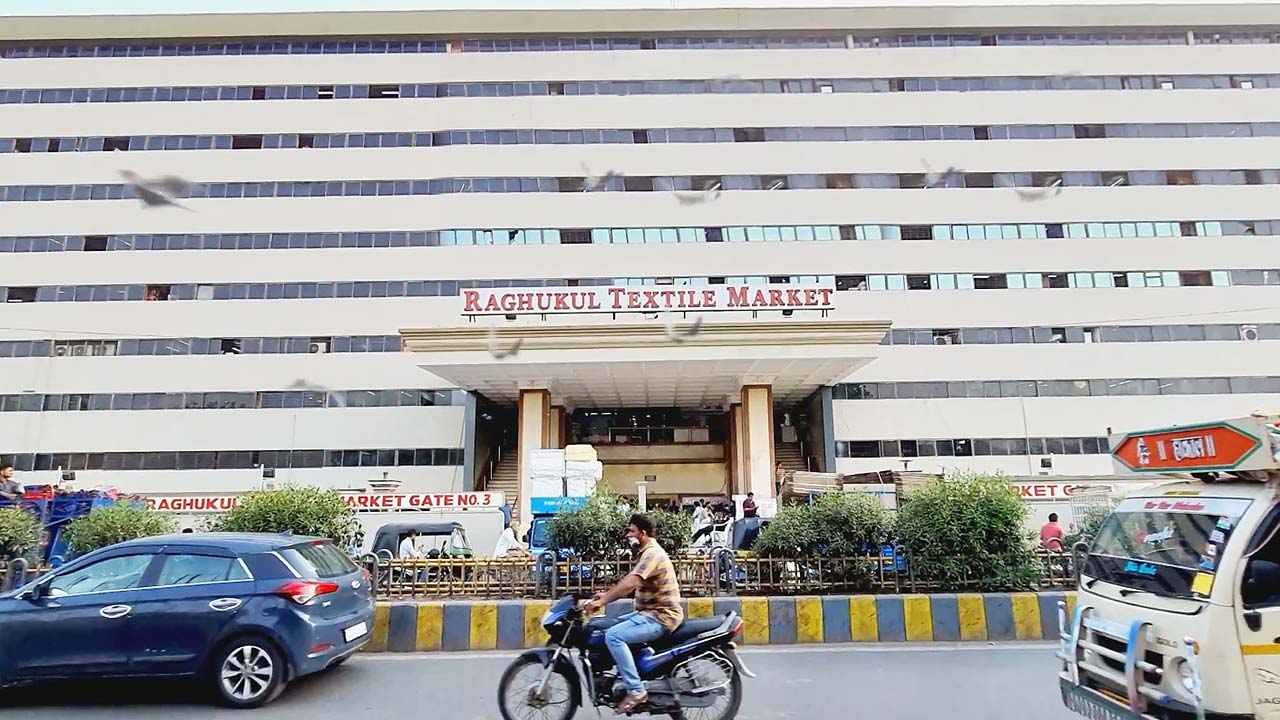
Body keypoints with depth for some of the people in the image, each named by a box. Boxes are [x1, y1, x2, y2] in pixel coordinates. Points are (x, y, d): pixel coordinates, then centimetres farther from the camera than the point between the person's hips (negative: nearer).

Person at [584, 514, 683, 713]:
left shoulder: (652, 553, -17)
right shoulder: (648, 552, 16)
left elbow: (630, 583, -29)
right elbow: (630, 584, 19)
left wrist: (602, 601, -26)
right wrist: (606, 594, 9)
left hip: (661, 617, -11)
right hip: (652, 613, 11)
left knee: (613, 636, -23)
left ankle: (636, 690, -17)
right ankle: (622, 675, 20)